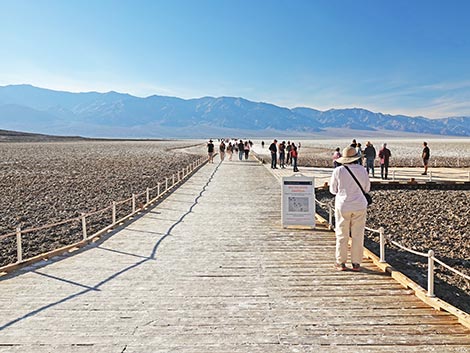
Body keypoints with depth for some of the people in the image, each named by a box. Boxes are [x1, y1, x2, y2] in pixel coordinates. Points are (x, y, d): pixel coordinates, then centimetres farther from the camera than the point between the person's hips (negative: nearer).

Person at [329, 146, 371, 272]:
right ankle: (356, 263, 13)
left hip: (343, 206, -1)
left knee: (342, 235, 7)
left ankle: (341, 263, 12)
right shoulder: (362, 170, -3)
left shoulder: (338, 171, -8)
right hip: (359, 206, 1)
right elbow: (367, 188, 8)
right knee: (357, 235, 8)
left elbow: (333, 190, 1)